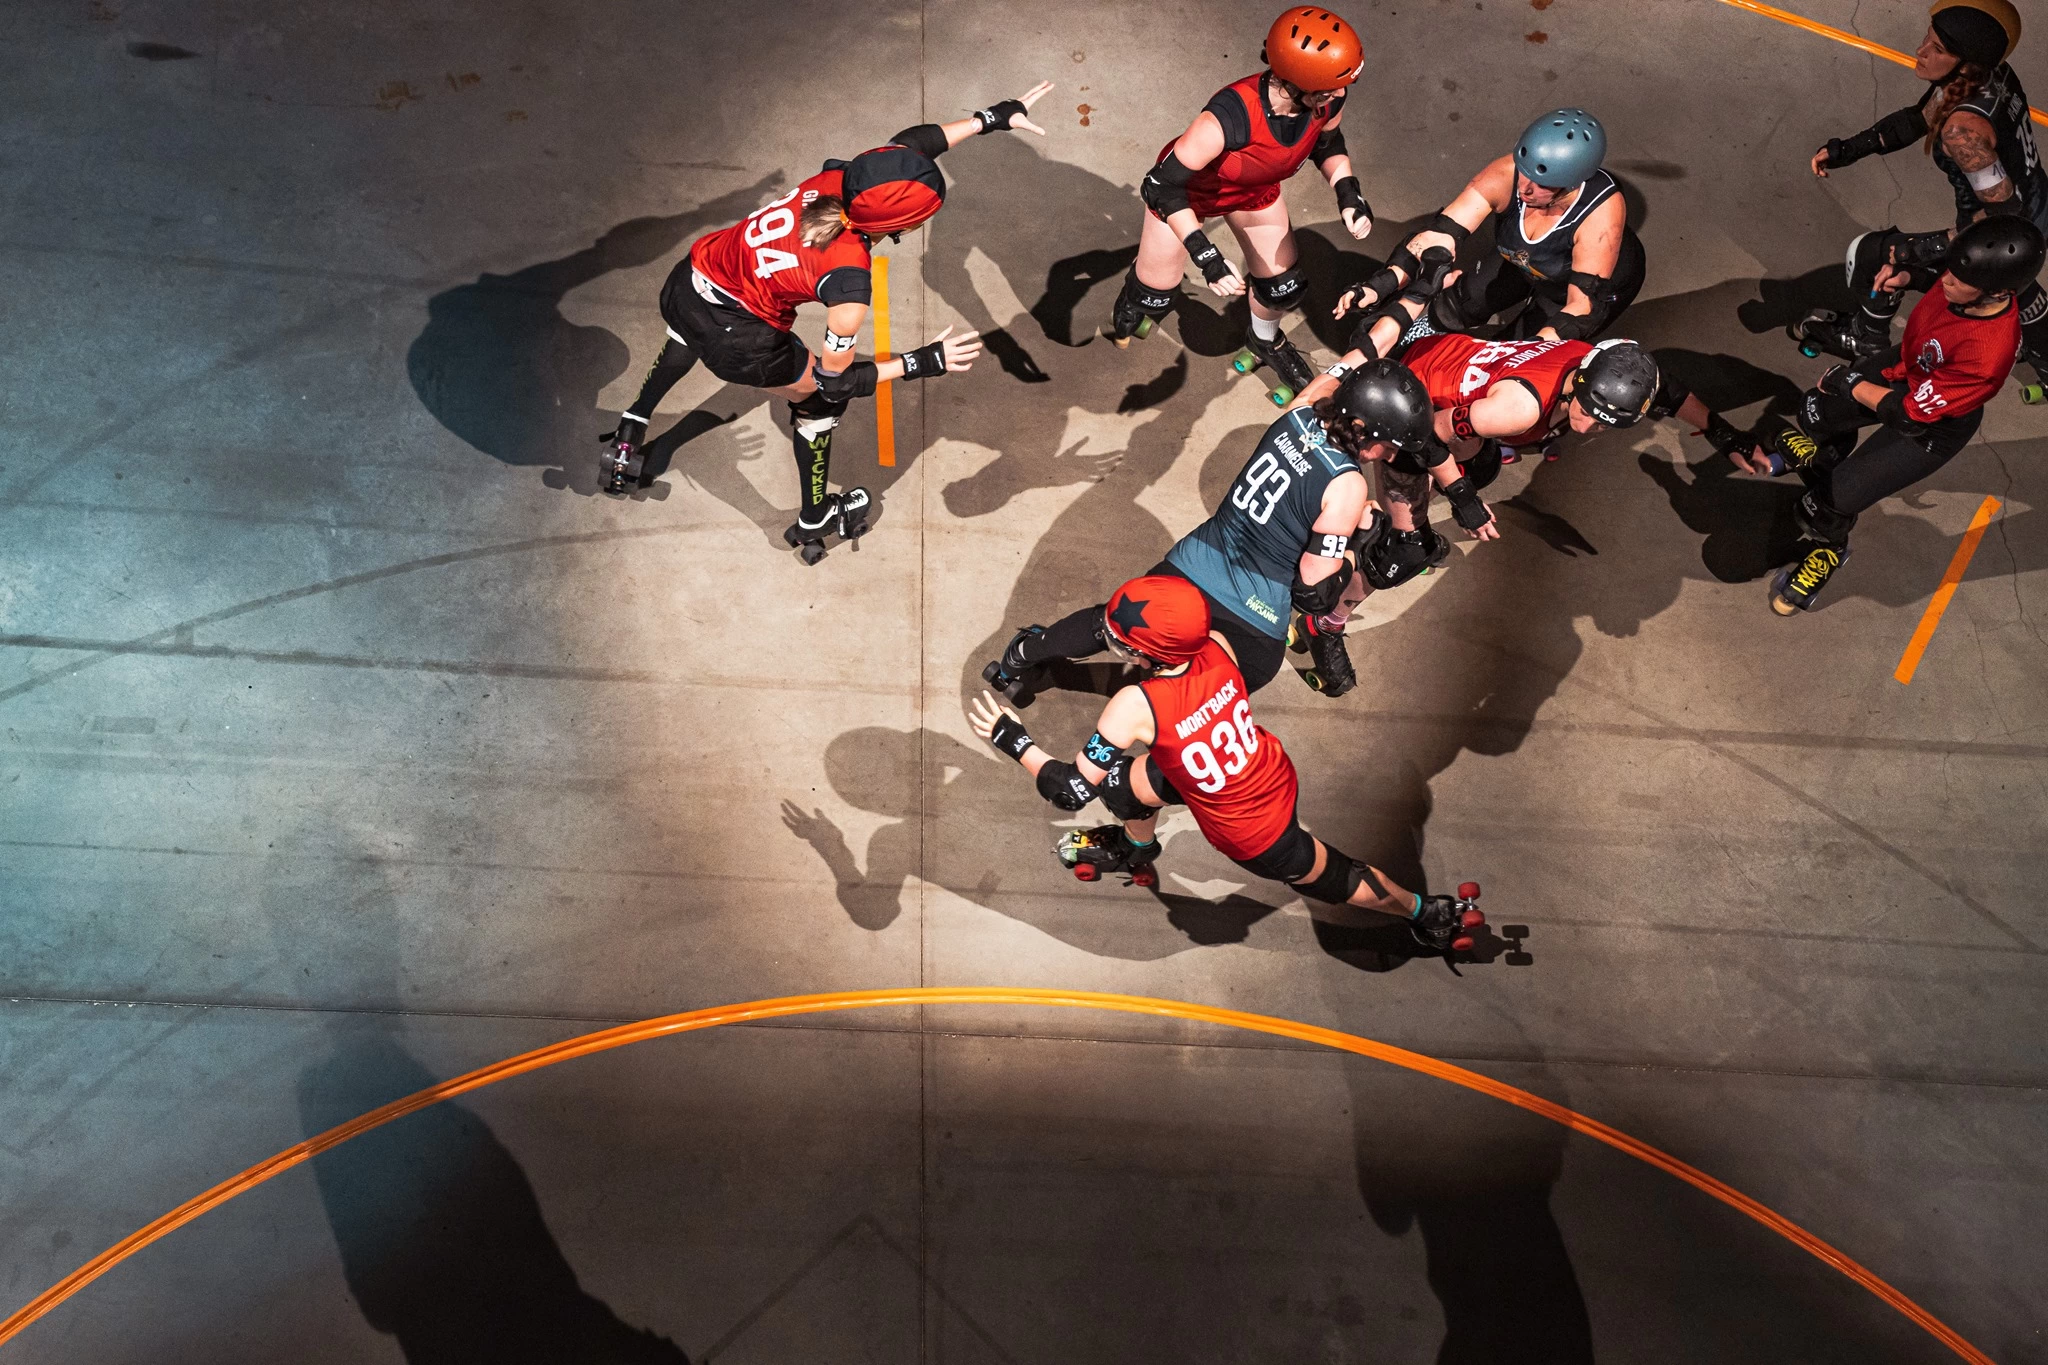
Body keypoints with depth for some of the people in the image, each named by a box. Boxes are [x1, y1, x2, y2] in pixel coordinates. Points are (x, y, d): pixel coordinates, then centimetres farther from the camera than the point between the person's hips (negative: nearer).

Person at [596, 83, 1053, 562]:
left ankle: (631, 433, 55)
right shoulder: (847, 279, -28)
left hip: (683, 287, 6)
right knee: (820, 397, 21)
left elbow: (909, 143, 6)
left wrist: (993, 117, 9)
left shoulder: (836, 179, -12)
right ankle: (814, 524, 37)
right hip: (735, 343, -6)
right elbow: (836, 380, -17)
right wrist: (924, 361, -16)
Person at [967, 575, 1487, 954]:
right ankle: (1135, 848, 50)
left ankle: (1433, 914, 40)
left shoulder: (1134, 707, -34)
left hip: (1253, 838, -6)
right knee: (1129, 778, 18)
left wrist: (1013, 740, -16)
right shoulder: (1218, 648, -20)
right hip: (1276, 781, 6)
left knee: (1334, 879, 19)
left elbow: (1071, 792, -26)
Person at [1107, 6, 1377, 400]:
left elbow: (1327, 143, -2)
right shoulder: (1231, 116, -47)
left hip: (1255, 191, 5)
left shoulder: (1328, 103, -28)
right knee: (1156, 296, 9)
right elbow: (1162, 186, -36)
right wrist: (1206, 257, -42)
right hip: (1187, 191, -5)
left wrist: (1348, 191, -20)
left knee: (1283, 288, 11)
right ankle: (1129, 309, 49)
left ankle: (1265, 341, 47)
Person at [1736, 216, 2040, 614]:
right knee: (1816, 411, 21)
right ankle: (1791, 452, 56)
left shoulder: (1987, 354, -43)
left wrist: (1848, 383, -17)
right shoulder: (1972, 276, -25)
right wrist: (1907, 276, -15)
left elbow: (1911, 413, -29)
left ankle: (1827, 550, 30)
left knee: (1832, 499, -3)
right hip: (1904, 365, 6)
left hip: (1932, 427, -6)